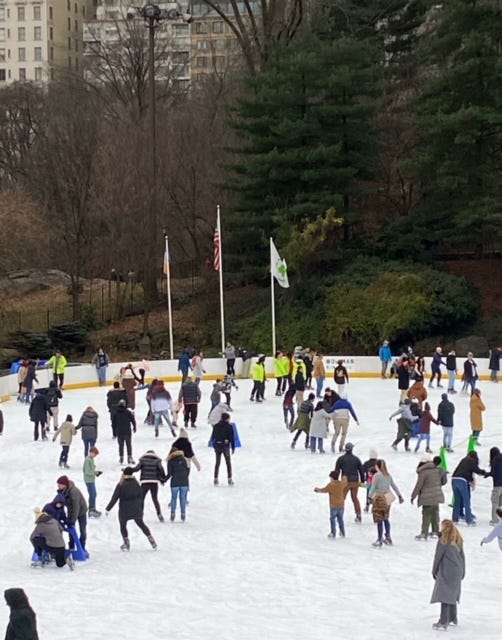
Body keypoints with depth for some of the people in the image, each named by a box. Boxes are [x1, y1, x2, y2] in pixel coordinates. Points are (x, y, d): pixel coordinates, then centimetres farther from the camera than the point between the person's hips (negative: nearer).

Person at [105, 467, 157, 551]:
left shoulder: (121, 485, -13)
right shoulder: (136, 484, -1)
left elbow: (114, 498, -13)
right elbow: (140, 497, 5)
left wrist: (108, 509, -7)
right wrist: (141, 509, 17)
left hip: (124, 511, -3)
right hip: (136, 510, 3)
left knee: (123, 526, 15)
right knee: (141, 524, 18)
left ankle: (126, 544, 12)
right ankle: (151, 539, 16)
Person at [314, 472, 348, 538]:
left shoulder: (331, 485, -14)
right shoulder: (341, 483, 2)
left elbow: (324, 490, -3)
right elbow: (345, 483, 26)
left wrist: (318, 489, 17)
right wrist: (344, 478, 49)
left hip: (334, 506, -5)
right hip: (341, 505, 5)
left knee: (332, 519, 3)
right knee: (340, 519, 15)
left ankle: (333, 533, 1)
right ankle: (342, 533, 17)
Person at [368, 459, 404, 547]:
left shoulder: (377, 476, -12)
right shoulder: (388, 475, 8)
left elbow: (373, 487, -15)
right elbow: (394, 486, 14)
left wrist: (370, 497, -14)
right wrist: (400, 496, 21)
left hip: (379, 498, -7)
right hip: (387, 498, 7)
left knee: (379, 520, -1)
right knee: (386, 518, 18)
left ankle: (380, 539, 2)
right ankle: (388, 537, 22)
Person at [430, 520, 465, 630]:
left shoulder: (443, 541, -13)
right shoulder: (458, 540, 8)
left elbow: (437, 557, -9)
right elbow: (462, 556, 13)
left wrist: (434, 571, 3)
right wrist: (462, 572, 20)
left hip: (446, 573, -7)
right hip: (457, 572, 7)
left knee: (444, 596, -8)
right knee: (452, 595, 19)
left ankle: (443, 622, -11)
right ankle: (453, 618, 29)